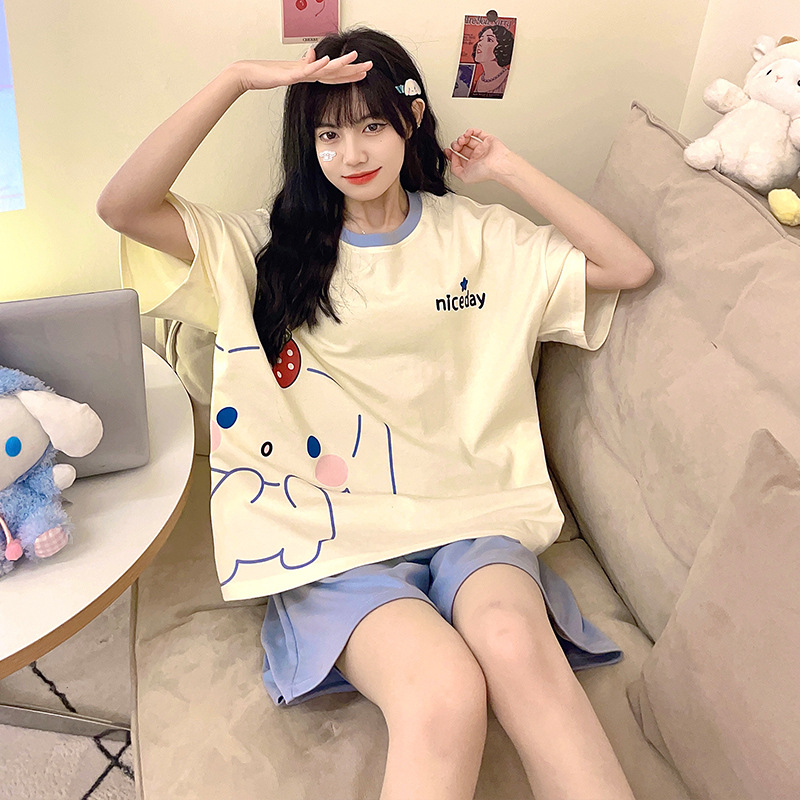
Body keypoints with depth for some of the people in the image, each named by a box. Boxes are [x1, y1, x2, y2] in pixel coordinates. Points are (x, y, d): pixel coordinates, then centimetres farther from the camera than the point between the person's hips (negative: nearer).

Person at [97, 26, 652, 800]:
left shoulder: (475, 235, 14)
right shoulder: (274, 246, 9)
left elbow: (629, 266, 10)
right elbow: (122, 205, -3)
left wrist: (508, 169, 8)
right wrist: (239, 78, -8)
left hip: (469, 512, 2)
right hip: (334, 535, -1)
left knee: (512, 642, -34)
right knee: (443, 691, -32)